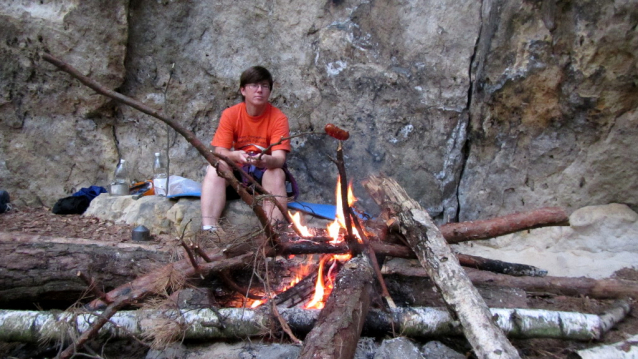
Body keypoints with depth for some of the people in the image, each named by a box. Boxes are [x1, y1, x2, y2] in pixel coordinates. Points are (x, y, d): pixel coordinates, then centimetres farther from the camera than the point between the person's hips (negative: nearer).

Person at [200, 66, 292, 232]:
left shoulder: (278, 118, -11)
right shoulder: (230, 114, -7)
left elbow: (279, 157, -21)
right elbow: (219, 151, -13)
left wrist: (267, 160, -46)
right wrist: (235, 155, -37)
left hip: (266, 171, -1)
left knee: (277, 173, -32)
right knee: (215, 167, -26)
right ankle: (209, 227, -35)